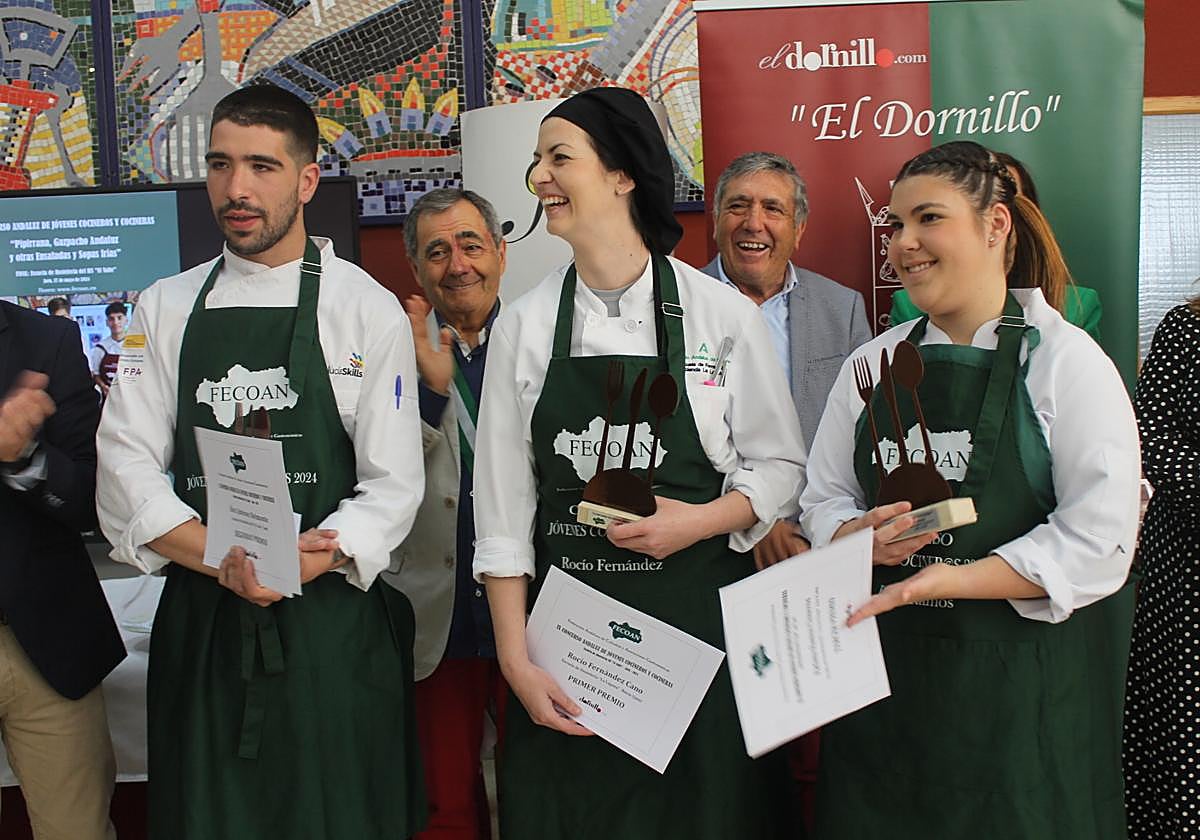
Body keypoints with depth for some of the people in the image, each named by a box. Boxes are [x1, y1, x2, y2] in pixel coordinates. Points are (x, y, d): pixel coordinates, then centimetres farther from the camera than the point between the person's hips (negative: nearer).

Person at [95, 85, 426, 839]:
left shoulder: (369, 310, -1)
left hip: (333, 622, -2)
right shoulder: (165, 310, 8)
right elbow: (126, 471, 1)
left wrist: (300, 564, -22)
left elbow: (393, 486, -5)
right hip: (201, 625, 3)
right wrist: (222, 558, -16)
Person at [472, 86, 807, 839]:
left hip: (697, 616, -1)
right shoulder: (524, 326, 2)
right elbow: (504, 509, 2)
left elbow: (781, 469, 4)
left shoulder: (725, 316, -3)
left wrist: (699, 520, -15)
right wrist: (516, 661, -3)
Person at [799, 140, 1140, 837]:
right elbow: (824, 499, 10)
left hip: (1024, 674, -3)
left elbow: (1097, 541, -13)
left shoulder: (1065, 360, -5)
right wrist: (864, 540, -12)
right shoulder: (874, 364, 9)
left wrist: (946, 579, -21)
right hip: (885, 662, 4)